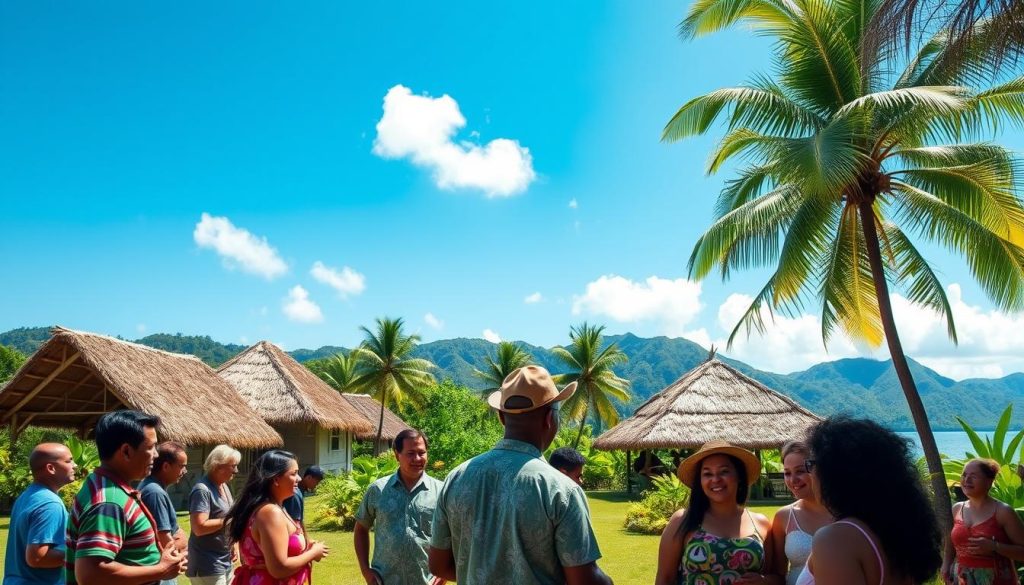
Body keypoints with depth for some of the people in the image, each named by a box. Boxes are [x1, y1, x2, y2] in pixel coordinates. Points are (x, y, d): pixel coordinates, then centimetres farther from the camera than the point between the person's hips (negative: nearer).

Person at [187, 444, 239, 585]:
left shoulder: (223, 486, 10)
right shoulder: (202, 490, -19)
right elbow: (199, 528, -26)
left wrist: (231, 546, 13)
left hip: (225, 561, 9)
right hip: (208, 565, -9)